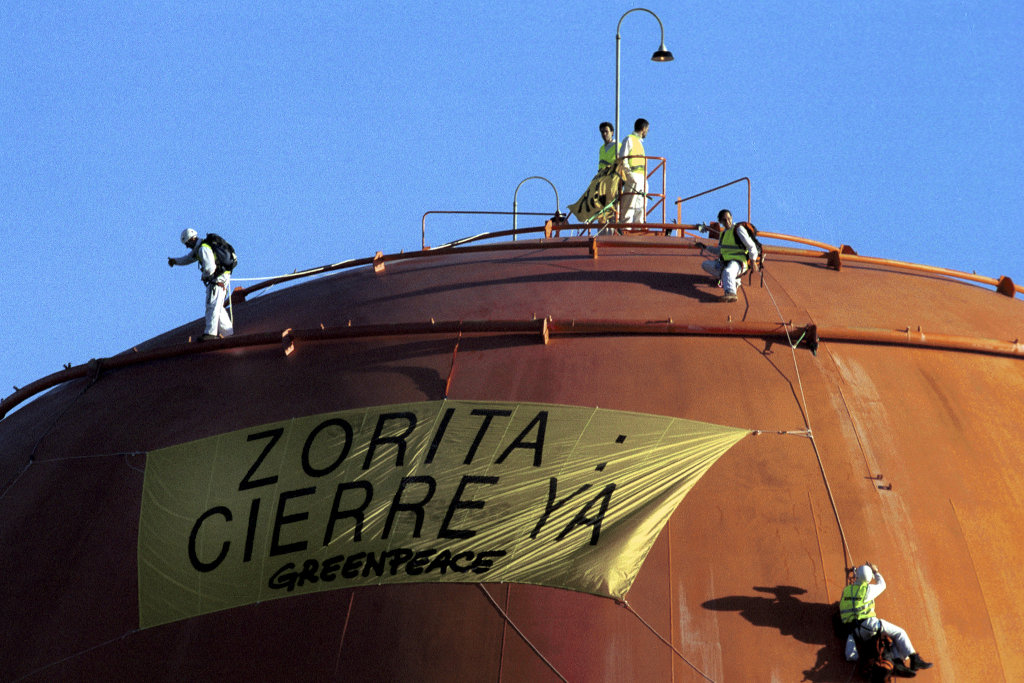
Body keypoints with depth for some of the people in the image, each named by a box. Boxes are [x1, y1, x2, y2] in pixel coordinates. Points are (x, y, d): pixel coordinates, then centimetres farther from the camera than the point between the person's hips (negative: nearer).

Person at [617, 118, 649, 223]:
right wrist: (630, 173, -16)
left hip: (642, 179, 9)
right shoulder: (629, 139, -2)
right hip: (633, 178, -9)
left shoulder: (639, 142, 24)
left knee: (641, 208, 6)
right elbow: (622, 159, -11)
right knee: (629, 207, -13)